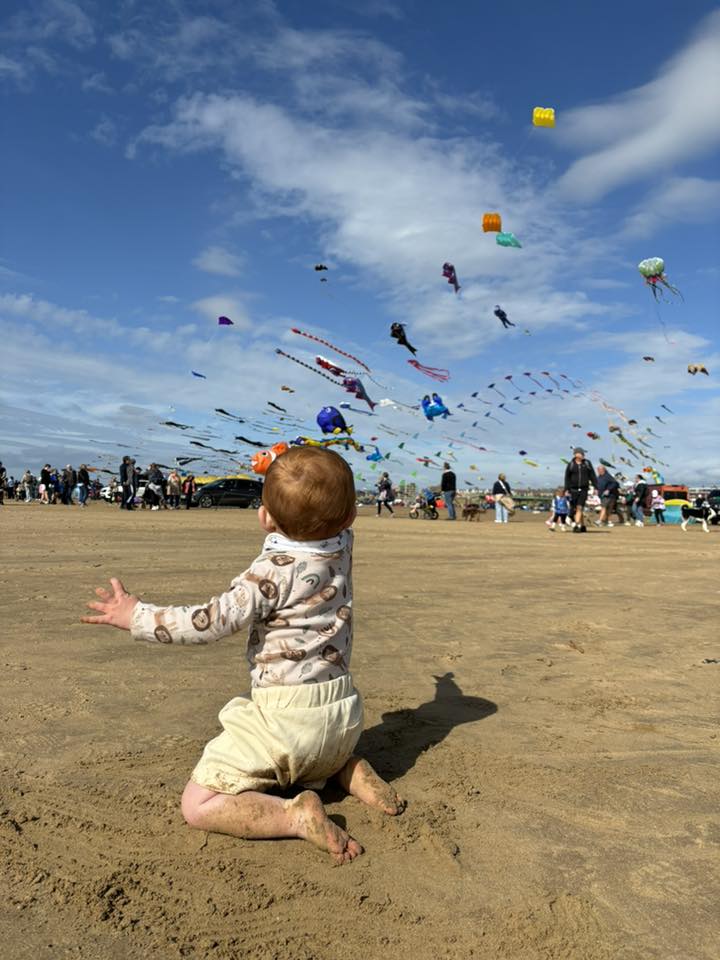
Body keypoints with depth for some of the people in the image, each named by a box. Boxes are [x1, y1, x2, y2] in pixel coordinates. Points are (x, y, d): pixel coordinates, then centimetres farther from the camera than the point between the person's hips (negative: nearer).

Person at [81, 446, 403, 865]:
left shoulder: (274, 571, -19)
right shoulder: (342, 548, -2)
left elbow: (213, 622, -19)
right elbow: (337, 524, 22)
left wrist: (136, 616, -9)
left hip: (286, 717, -7)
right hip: (344, 712, 7)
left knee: (199, 805, 1)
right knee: (320, 760, 41)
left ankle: (295, 816, -17)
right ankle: (351, 771, 10)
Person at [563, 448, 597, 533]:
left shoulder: (587, 463, 4)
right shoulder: (570, 465, 1)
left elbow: (592, 476, 7)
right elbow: (567, 478, 5)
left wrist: (596, 487, 1)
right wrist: (567, 489, -1)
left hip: (583, 490, -1)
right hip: (573, 490, 1)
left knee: (579, 508, -12)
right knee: (574, 509, 5)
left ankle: (576, 526, -14)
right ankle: (582, 526, 19)